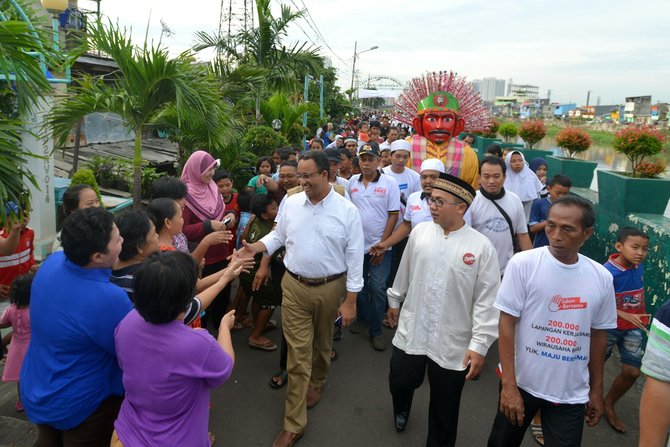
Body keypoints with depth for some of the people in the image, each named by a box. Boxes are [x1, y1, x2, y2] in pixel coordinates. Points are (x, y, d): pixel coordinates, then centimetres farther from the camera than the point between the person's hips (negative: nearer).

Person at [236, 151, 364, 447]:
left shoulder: (347, 210, -11)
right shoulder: (291, 203, -2)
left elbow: (354, 257, -8)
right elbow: (278, 236, 11)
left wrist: (350, 300, -9)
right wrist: (256, 248, -10)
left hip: (330, 288, -1)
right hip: (294, 286, 1)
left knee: (322, 343, 21)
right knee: (298, 352, 4)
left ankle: (315, 383, 52)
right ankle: (294, 423, 16)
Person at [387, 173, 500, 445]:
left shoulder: (481, 246, -13)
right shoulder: (420, 232, -3)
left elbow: (487, 301, -11)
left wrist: (479, 345, -11)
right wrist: (394, 300, 21)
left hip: (453, 345, -3)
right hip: (410, 333, 3)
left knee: (444, 410, 14)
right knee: (399, 384, 21)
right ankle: (402, 408, 57)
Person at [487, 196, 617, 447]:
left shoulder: (601, 278, -2)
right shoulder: (523, 264, -14)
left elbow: (598, 335, 8)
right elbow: (506, 323, -13)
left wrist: (596, 390, 12)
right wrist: (509, 385, -15)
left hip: (572, 393, 2)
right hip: (521, 382, -2)